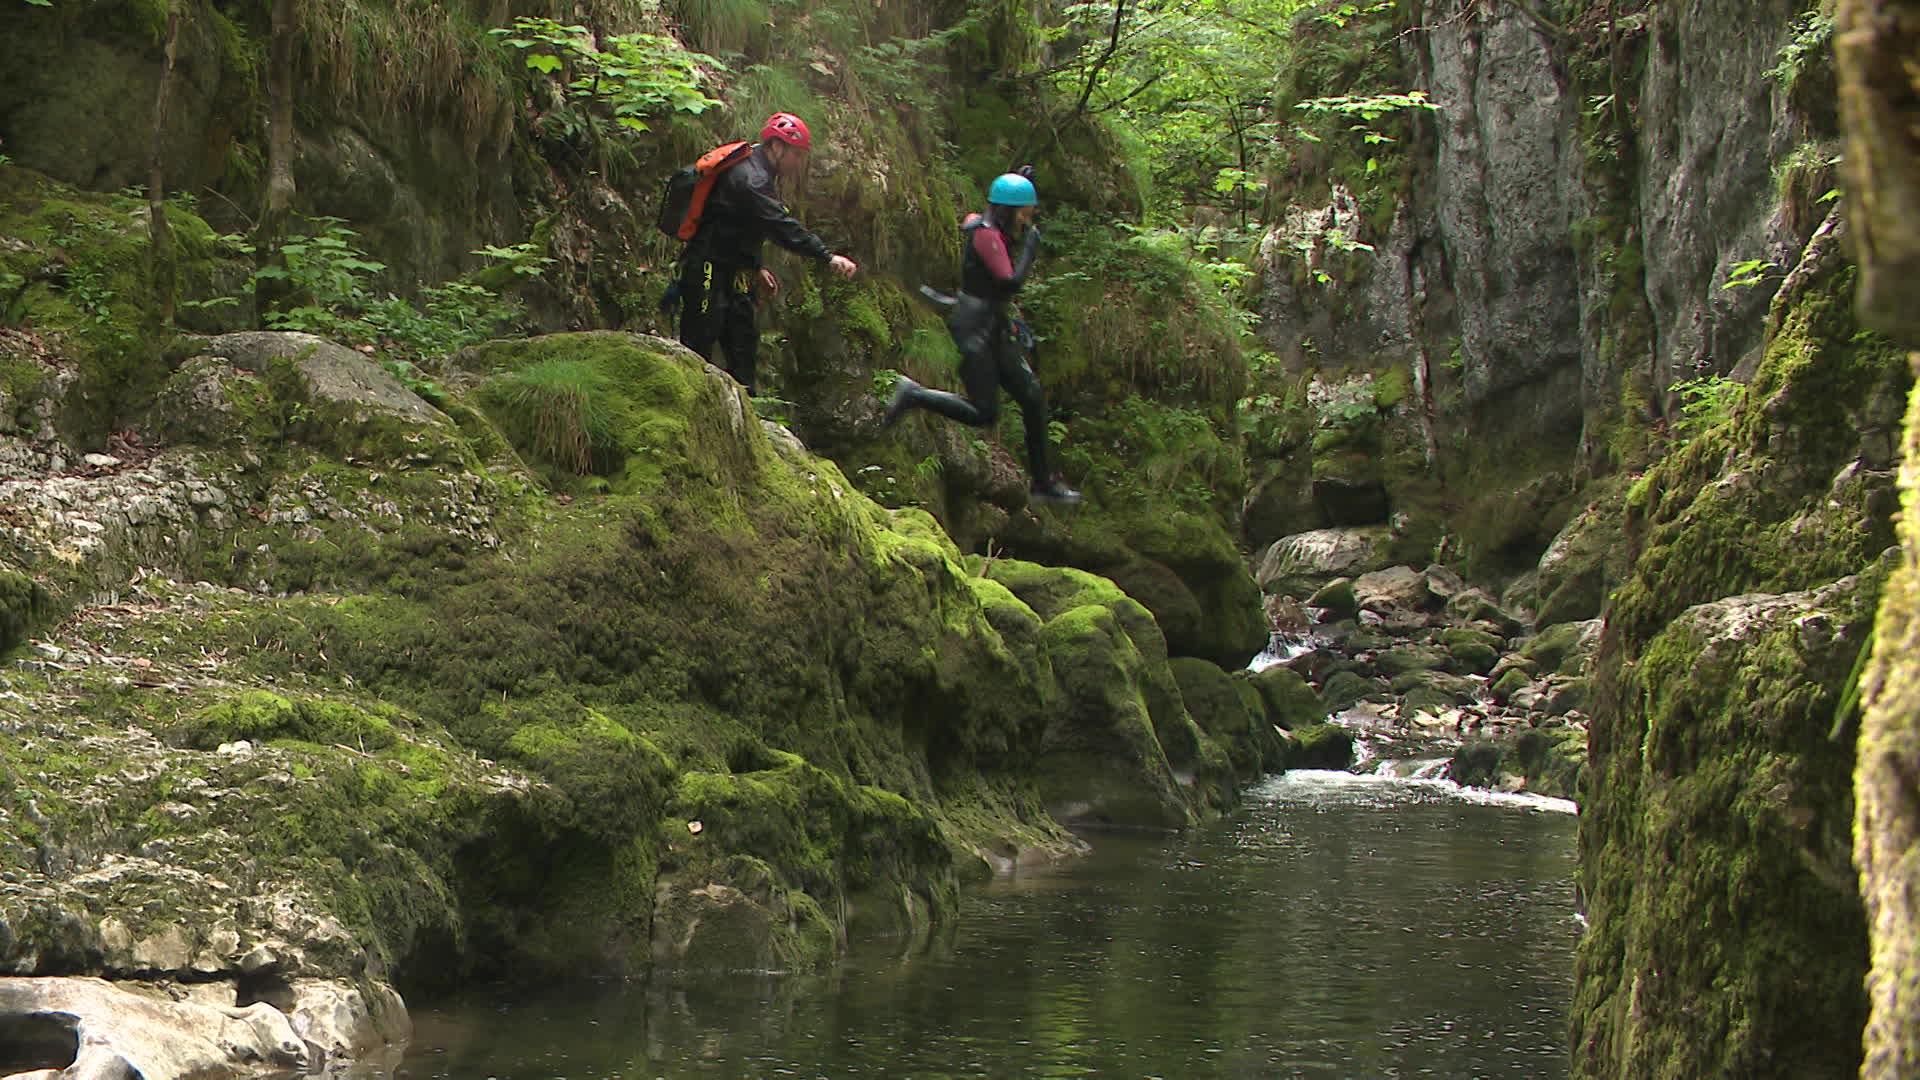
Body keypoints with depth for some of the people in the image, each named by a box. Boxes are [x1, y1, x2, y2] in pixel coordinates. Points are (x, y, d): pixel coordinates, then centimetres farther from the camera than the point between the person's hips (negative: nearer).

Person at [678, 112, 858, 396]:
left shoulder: (757, 175, 14)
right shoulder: (750, 178, -20)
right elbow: (783, 227, -28)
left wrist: (756, 267, 15)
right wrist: (828, 257, -30)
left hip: (732, 273, 11)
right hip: (708, 273, -11)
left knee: (743, 345, 9)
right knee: (699, 344, -10)